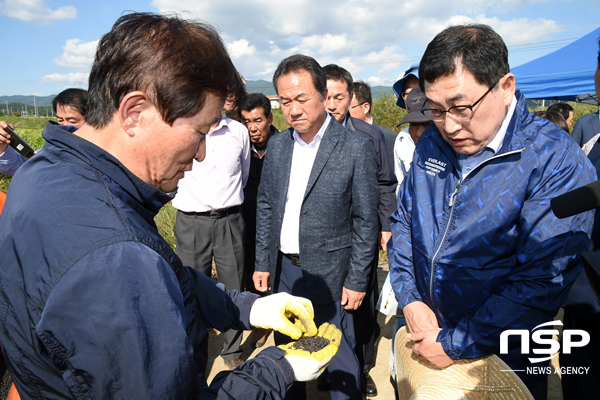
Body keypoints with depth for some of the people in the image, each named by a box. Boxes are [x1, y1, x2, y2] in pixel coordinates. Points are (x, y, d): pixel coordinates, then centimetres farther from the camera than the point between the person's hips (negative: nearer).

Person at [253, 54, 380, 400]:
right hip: (283, 269, 5)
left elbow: (366, 220, -9)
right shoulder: (278, 144, 3)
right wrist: (263, 263, 7)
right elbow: (266, 206, 9)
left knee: (341, 361, 10)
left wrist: (357, 280, -9)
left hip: (329, 275, -4)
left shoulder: (357, 147, -12)